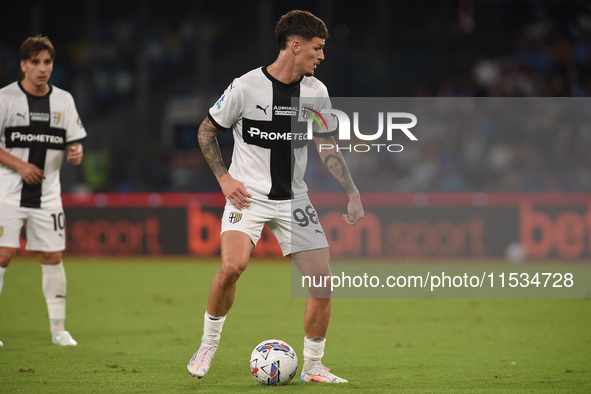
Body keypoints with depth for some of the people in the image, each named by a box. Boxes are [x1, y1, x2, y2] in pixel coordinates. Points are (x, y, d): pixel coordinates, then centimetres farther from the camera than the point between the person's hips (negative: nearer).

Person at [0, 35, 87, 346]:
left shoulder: (63, 99, 8)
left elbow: (75, 143, 9)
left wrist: (76, 153, -14)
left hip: (48, 192, 4)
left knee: (53, 256, 3)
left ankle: (58, 329, 11)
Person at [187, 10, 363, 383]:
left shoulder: (316, 91, 1)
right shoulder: (246, 87, -11)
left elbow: (327, 147, 14)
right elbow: (206, 131, 1)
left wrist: (353, 193, 7)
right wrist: (224, 178, -9)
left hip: (294, 199, 4)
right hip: (248, 195, -4)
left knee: (323, 283, -4)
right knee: (232, 266, -28)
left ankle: (313, 366, 14)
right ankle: (209, 342, -3)